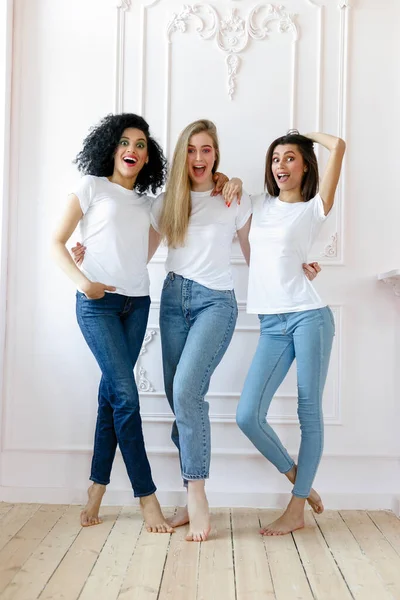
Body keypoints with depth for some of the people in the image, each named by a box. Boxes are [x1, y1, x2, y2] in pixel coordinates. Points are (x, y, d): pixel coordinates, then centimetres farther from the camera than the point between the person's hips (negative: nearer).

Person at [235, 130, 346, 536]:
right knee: (247, 416, -4)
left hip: (308, 316, -4)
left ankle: (297, 510, 15)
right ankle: (298, 480, 19)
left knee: (308, 413, 3)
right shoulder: (259, 206, 16)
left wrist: (306, 135, 11)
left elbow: (338, 146, -6)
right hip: (271, 326, 4)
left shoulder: (313, 209, 3)